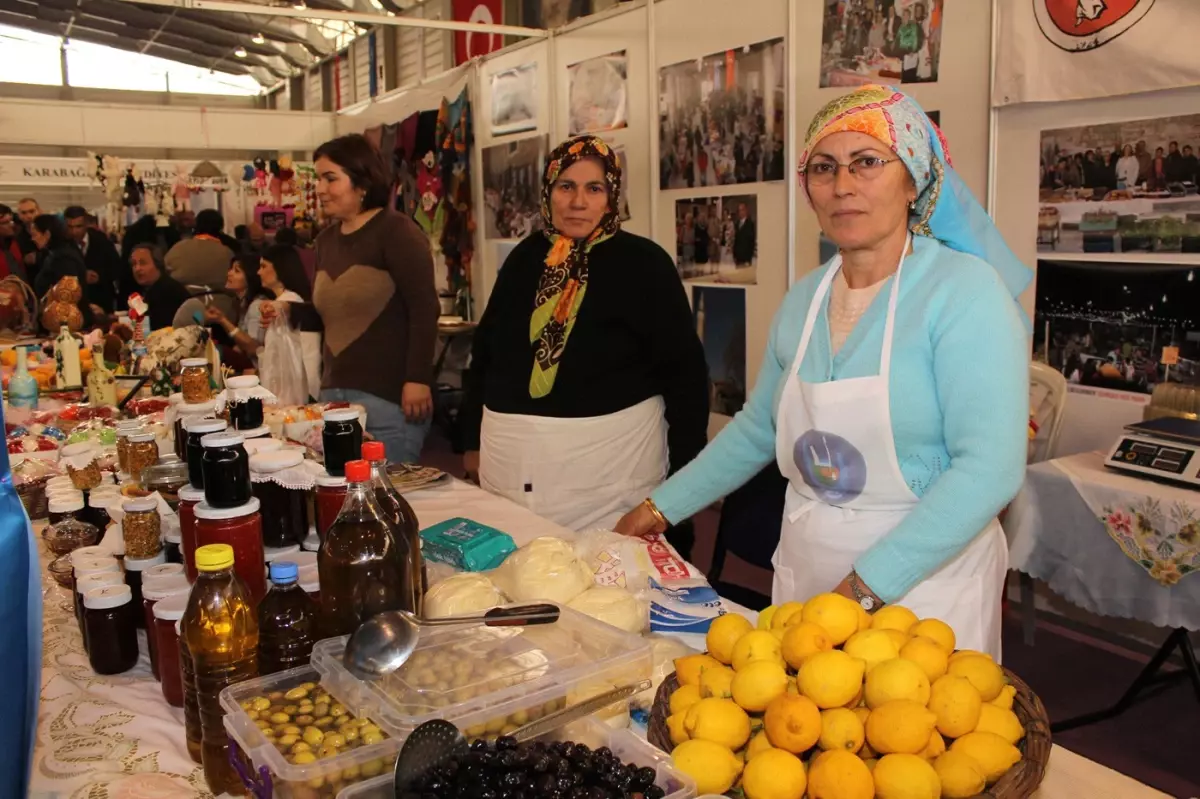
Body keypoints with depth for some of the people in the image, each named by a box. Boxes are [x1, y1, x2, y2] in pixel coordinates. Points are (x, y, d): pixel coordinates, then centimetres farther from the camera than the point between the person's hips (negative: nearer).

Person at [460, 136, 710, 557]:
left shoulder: (642, 261, -6)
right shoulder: (526, 257, 7)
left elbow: (684, 367, -5)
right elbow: (485, 349, 15)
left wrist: (686, 469, -8)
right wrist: (474, 439, 13)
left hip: (608, 460, -4)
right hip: (511, 459, 5)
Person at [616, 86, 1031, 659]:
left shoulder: (965, 290, -15)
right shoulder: (803, 300, 4)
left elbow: (990, 468, -22)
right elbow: (757, 427, 16)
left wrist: (866, 587, -25)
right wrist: (662, 506, 16)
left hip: (923, 585, -5)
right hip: (803, 578, 6)